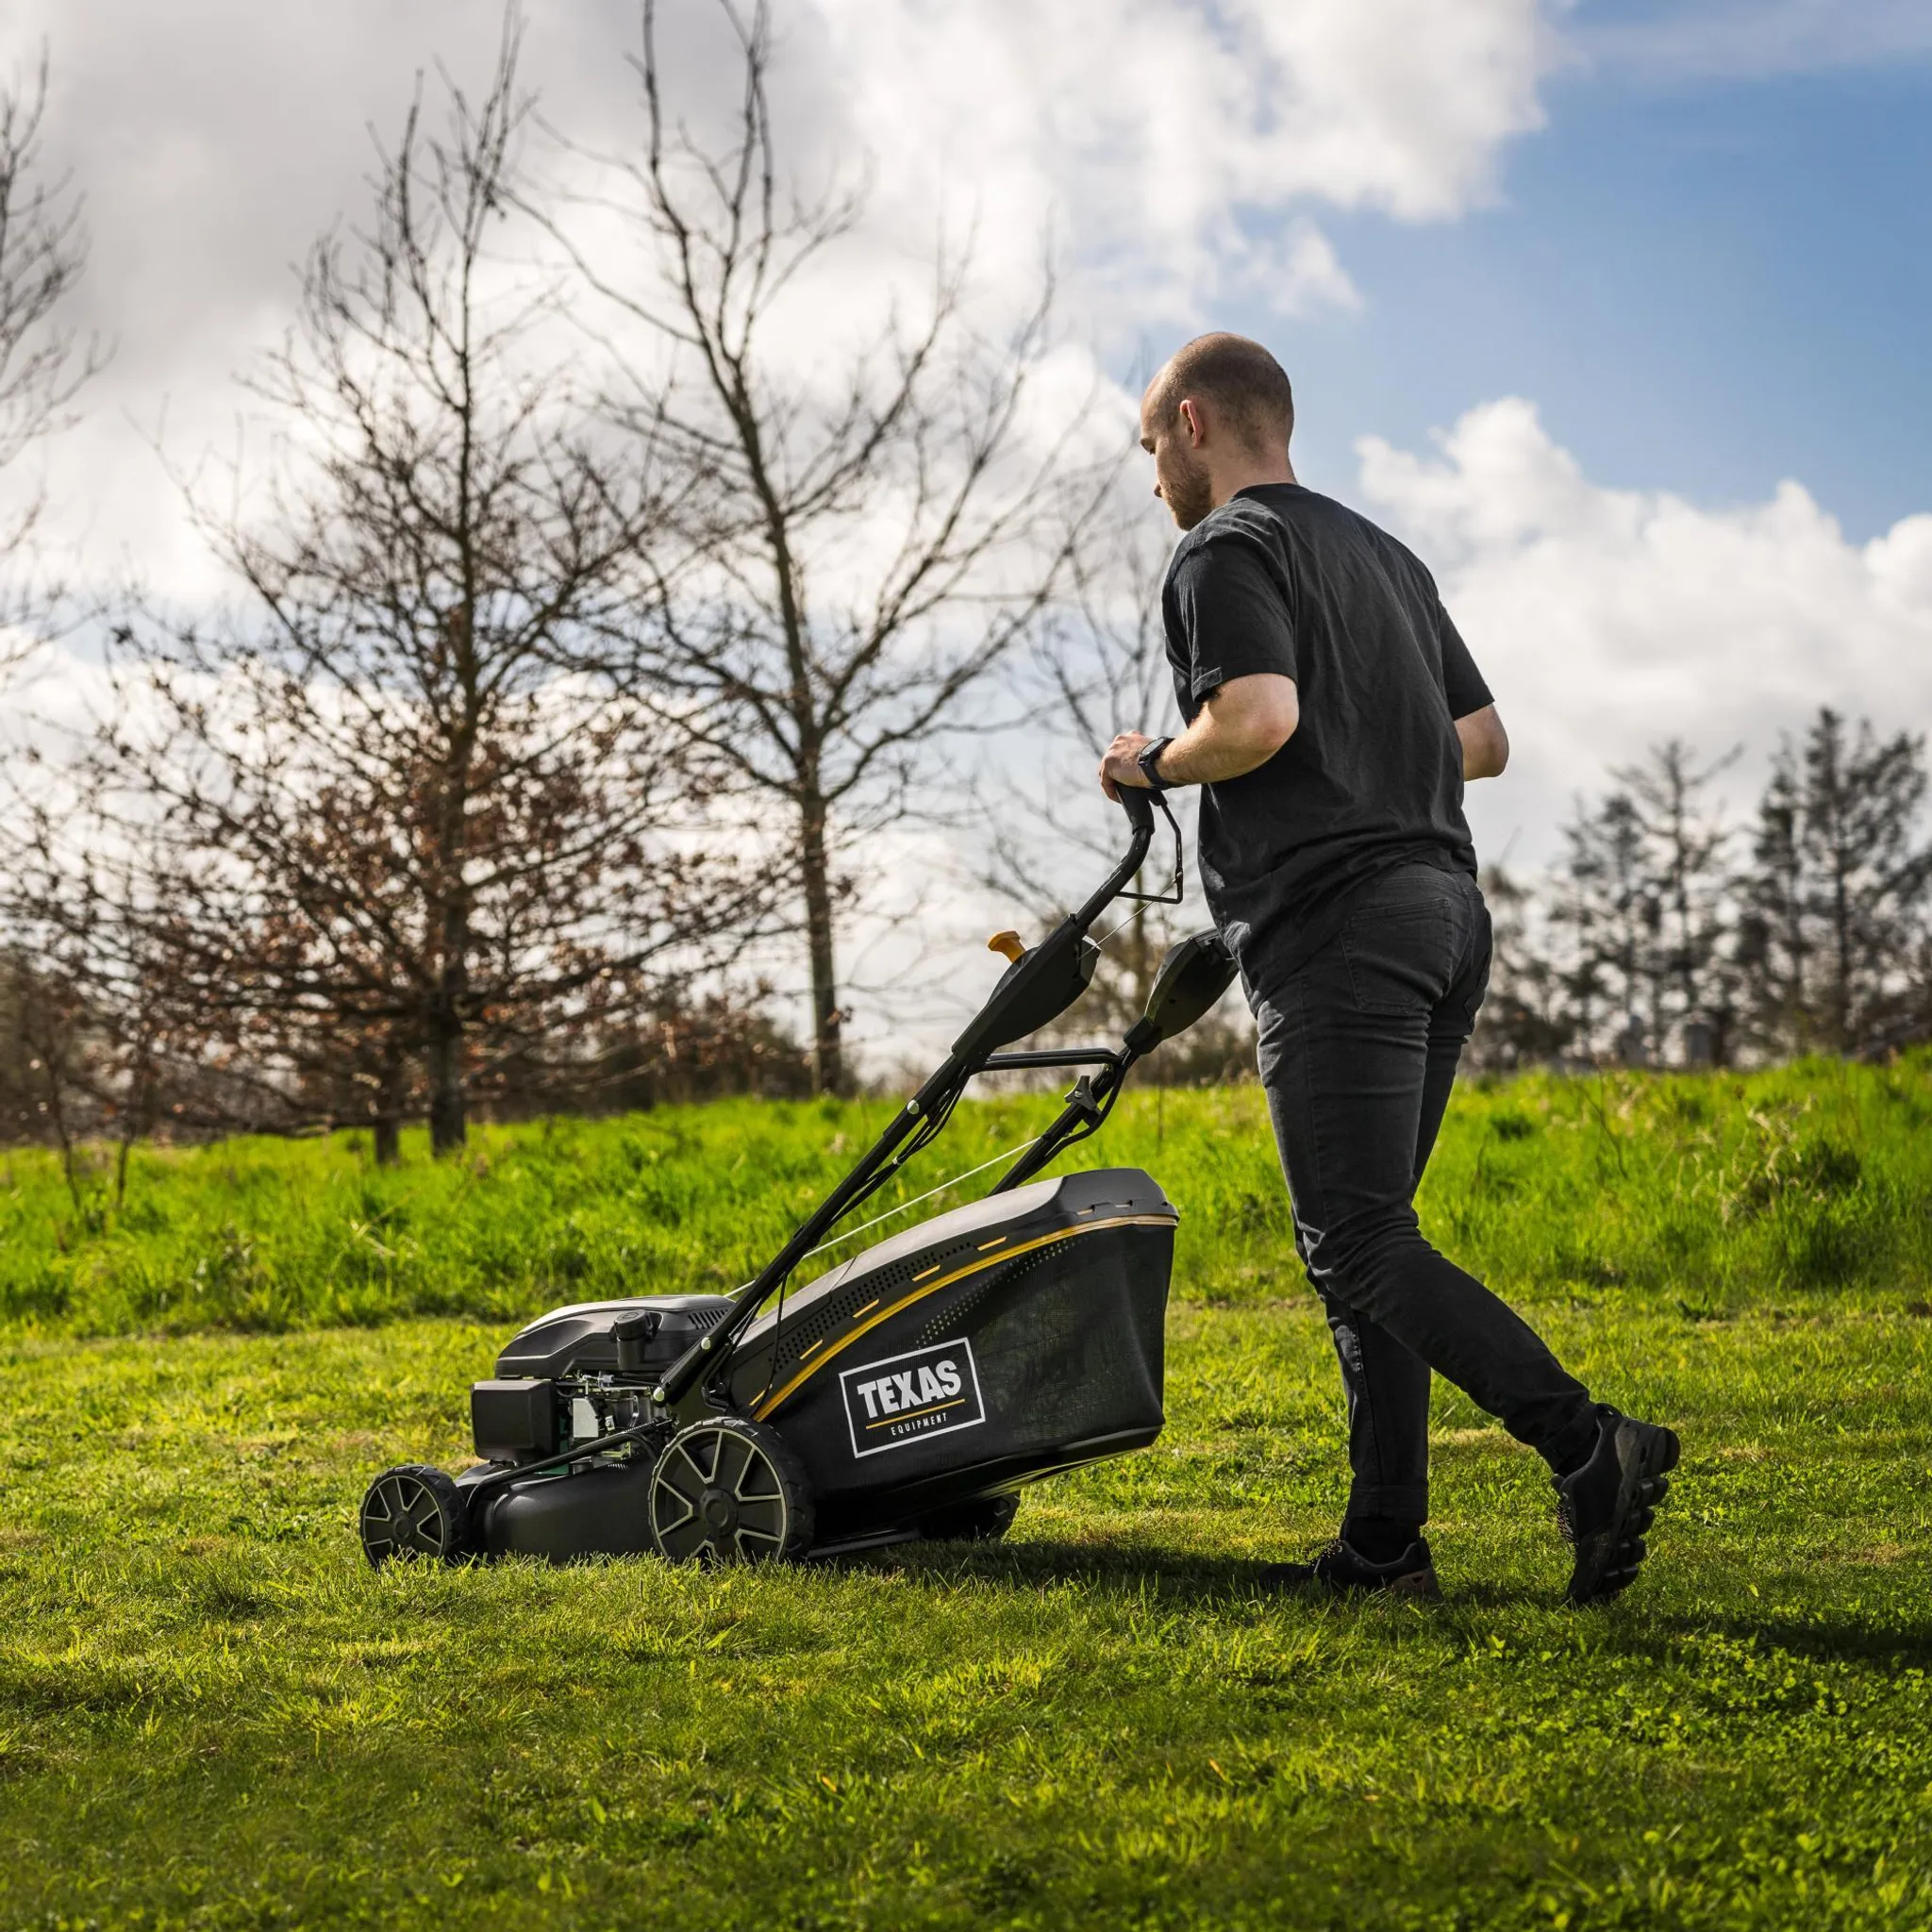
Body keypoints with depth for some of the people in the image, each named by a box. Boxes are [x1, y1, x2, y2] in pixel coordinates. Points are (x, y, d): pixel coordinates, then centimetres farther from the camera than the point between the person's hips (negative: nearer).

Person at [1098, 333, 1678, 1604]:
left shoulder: (1228, 549, -4)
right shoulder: (1382, 551, 24)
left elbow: (1256, 717, -21)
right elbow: (1484, 742, 25)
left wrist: (1155, 764, -4)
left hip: (1336, 930, -9)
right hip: (1447, 907, 9)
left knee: (1361, 1243, -11)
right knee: (1361, 1241, 11)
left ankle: (1589, 1445, -23)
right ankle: (1384, 1540, 9)